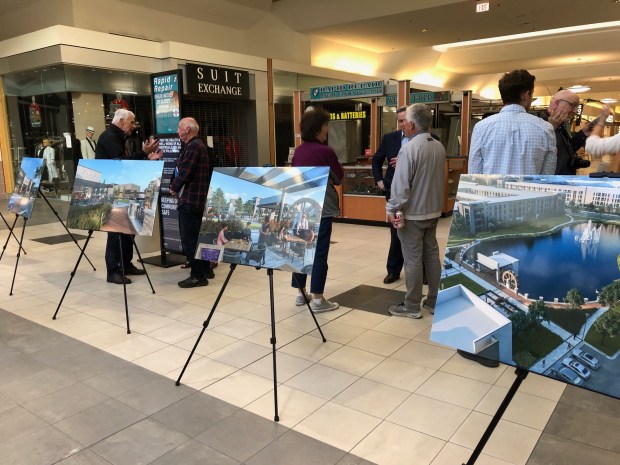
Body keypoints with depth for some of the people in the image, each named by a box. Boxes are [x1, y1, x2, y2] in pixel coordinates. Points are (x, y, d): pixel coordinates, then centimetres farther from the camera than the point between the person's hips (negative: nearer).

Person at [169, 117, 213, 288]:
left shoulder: (193, 146, -15)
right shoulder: (195, 145, 18)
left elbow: (184, 172, -19)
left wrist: (174, 187, -4)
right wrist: (177, 186, 5)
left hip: (190, 198, -11)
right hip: (195, 198, 11)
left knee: (189, 239, -7)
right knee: (196, 236, 17)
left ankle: (198, 276, -2)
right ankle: (205, 269, 25)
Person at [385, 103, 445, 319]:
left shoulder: (409, 148, -19)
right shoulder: (439, 147, 5)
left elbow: (400, 184, -20)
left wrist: (392, 209, -12)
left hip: (412, 213, -7)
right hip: (433, 211, 7)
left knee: (413, 259, 1)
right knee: (432, 255, 13)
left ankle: (412, 306, 10)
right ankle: (434, 301, 22)